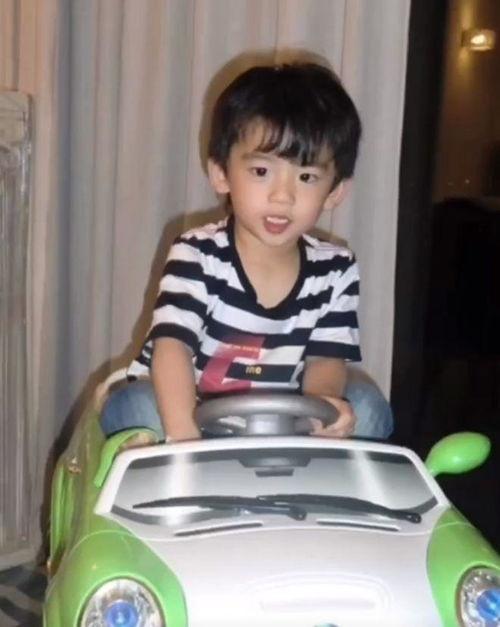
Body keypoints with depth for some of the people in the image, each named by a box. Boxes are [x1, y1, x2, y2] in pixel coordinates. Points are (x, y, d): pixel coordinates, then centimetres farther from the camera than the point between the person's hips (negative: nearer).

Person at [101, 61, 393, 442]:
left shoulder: (335, 270, -7)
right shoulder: (198, 256, -21)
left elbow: (326, 359, -5)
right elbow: (172, 347, -33)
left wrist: (324, 403, -31)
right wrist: (183, 439, -50)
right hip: (188, 414, -3)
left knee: (366, 406, -15)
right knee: (136, 405, -31)